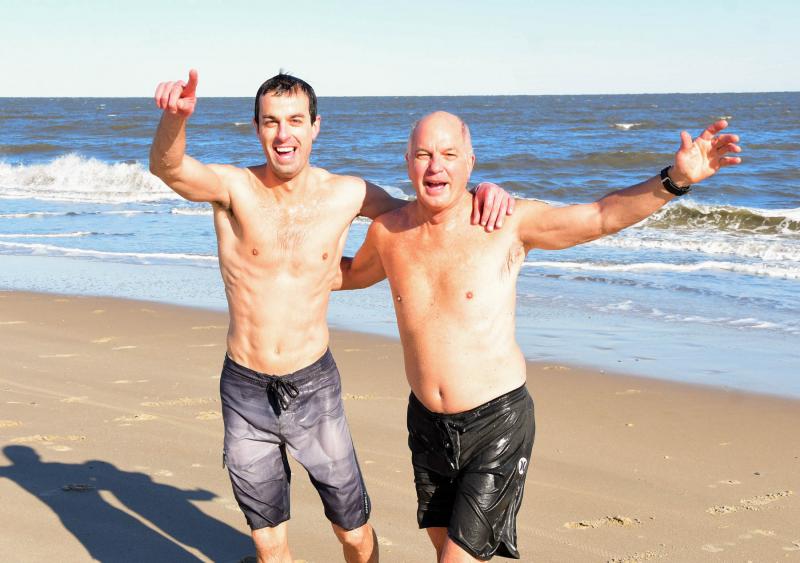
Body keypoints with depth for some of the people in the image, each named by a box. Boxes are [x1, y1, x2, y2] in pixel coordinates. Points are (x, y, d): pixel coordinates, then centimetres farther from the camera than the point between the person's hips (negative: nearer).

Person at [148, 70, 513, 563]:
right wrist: (175, 116, -54)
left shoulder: (346, 194, -5)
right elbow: (167, 167, -31)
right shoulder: (233, 188, -11)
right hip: (245, 392, 0)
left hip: (314, 388, 1)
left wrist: (481, 191, -10)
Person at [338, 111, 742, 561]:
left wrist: (675, 179, -30)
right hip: (428, 422, 5)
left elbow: (604, 217, -18)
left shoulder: (506, 223, -12)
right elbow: (352, 273, 23)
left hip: (497, 422, -5)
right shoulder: (388, 232, 0)